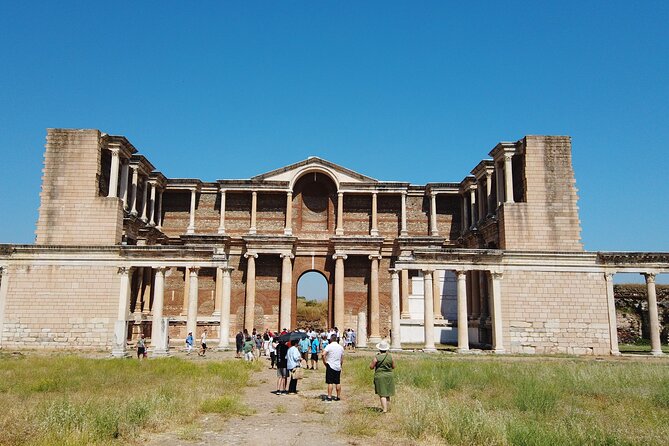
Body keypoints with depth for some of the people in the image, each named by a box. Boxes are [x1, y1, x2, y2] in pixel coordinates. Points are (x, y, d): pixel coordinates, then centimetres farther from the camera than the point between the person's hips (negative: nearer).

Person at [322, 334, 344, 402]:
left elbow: (323, 354, -22)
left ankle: (329, 397, -4)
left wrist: (325, 363, -10)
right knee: (338, 383, 11)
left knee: (330, 383, -3)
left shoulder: (329, 346, -10)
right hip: (338, 367, 5)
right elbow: (342, 359, 13)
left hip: (330, 366, -5)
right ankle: (338, 397, 17)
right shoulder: (341, 347, 8)